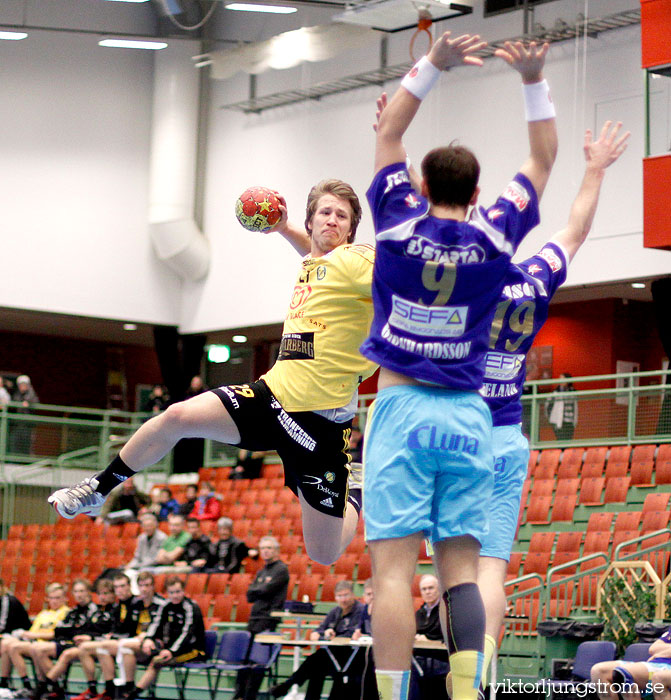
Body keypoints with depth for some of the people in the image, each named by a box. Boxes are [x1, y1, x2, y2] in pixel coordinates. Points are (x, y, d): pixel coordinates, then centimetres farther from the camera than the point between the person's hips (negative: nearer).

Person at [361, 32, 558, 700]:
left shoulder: (400, 224, -1)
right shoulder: (493, 237, 1)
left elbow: (388, 131, 9)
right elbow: (542, 157, 13)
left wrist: (433, 64, 5)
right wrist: (534, 80, 6)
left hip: (401, 411, -2)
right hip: (468, 417, 2)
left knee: (393, 568, -8)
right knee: (460, 569, 3)